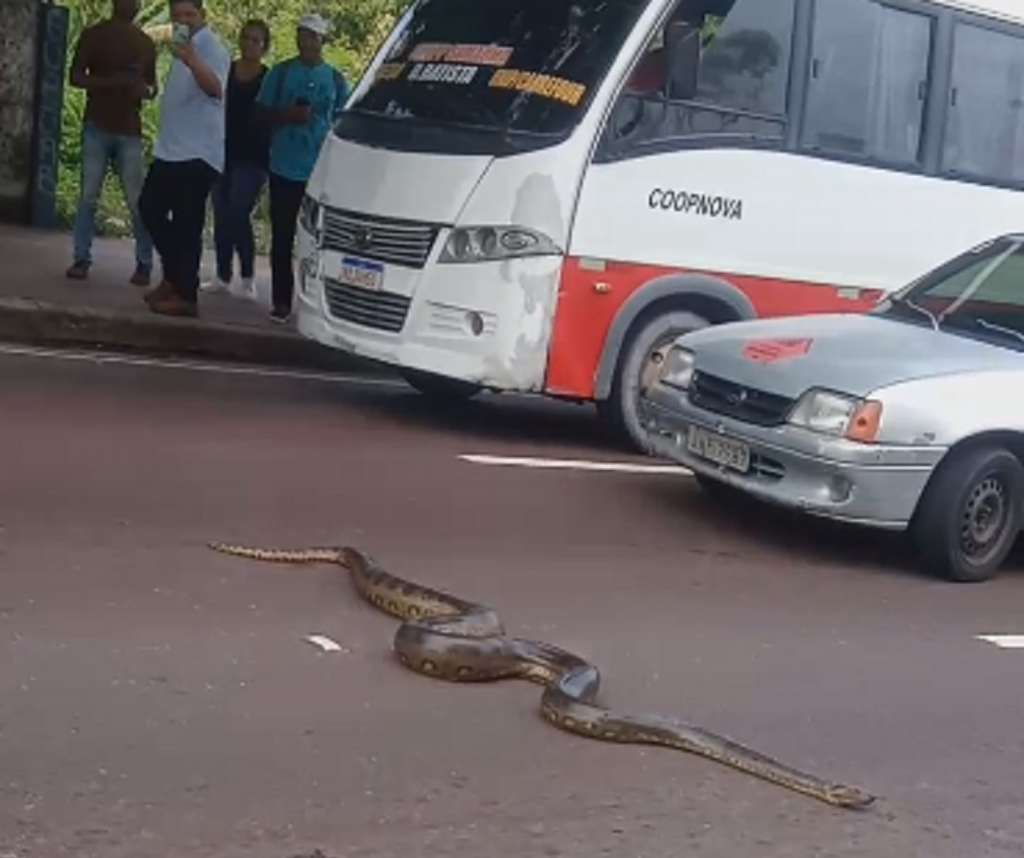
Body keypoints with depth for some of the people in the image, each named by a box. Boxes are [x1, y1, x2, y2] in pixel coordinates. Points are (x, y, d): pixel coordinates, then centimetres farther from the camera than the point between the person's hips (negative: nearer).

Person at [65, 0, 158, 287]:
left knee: (137, 201, -3)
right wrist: (111, 82, -18)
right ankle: (81, 259, 2)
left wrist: (145, 90, -7)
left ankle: (144, 264, 1)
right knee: (88, 197, -2)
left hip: (130, 131, 2)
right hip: (96, 127, -2)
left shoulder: (146, 43, 12)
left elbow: (152, 86, 19)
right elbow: (75, 77, -2)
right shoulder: (93, 34, 3)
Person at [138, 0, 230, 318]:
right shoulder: (186, 45, 16)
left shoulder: (211, 48, -14)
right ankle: (174, 276, 26)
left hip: (197, 153, -10)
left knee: (186, 224, -8)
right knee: (150, 209, 16)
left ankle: (186, 296, -3)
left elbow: (216, 89, -37)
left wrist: (191, 60, -51)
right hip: (169, 149, 10)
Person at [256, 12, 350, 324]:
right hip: (284, 169, 0)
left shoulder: (336, 79, 8)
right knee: (282, 239, 2)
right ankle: (281, 302, 7)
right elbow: (263, 115, 6)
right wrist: (289, 114, -14)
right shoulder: (280, 73, 6)